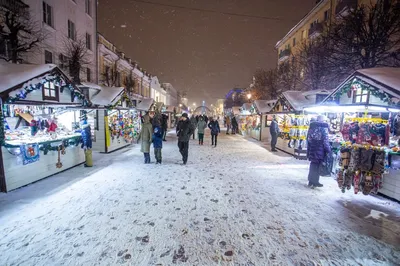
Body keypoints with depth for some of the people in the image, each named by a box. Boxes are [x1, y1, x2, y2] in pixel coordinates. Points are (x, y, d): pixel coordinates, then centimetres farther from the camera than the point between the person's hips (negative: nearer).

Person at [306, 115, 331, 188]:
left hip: (311, 149, 5)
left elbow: (308, 139, 11)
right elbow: (325, 140, -12)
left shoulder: (311, 126, 9)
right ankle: (315, 181, 11)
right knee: (317, 165, 5)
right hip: (320, 149, -5)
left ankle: (311, 181, 20)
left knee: (313, 164, 15)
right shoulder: (324, 127, -8)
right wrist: (328, 150, -7)